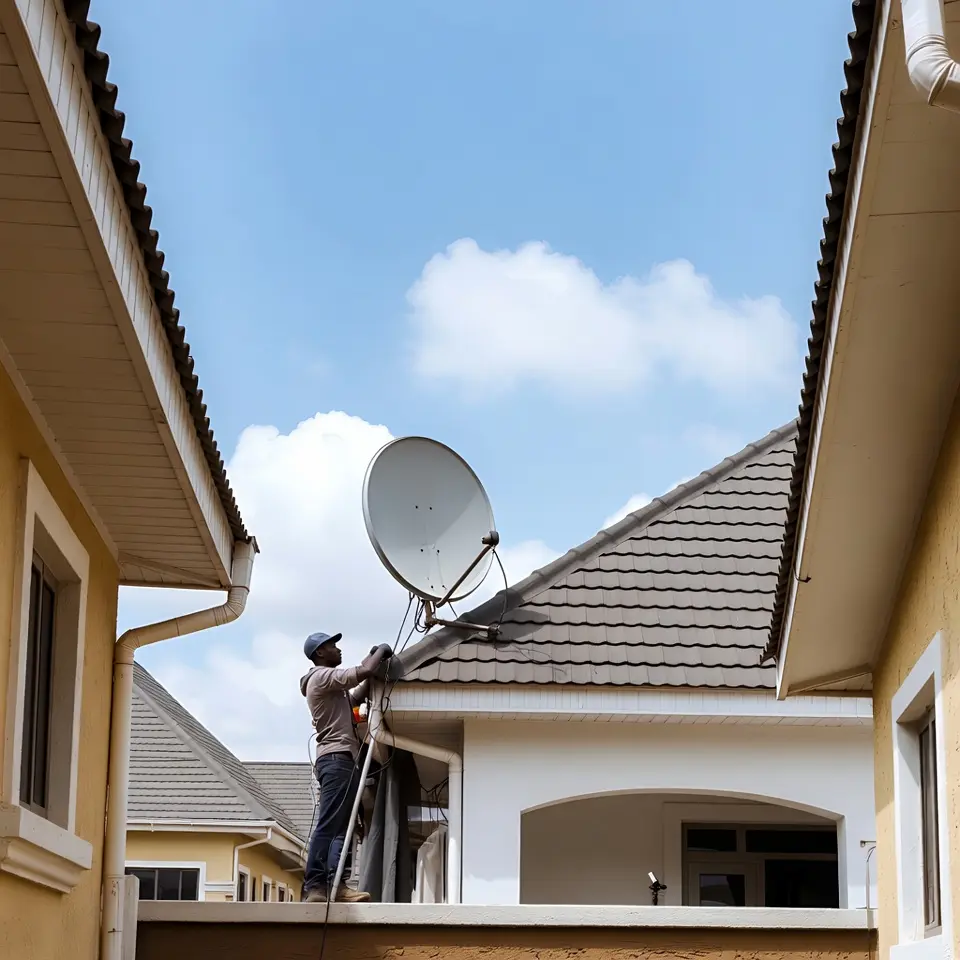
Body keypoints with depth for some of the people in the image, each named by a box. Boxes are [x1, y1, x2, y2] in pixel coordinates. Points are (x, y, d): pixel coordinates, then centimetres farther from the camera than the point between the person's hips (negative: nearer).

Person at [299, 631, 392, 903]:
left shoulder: (328, 684, 26)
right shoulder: (322, 677, -6)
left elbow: (355, 697, 29)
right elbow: (364, 671, -15)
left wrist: (375, 666, 22)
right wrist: (381, 651, 3)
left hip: (340, 759, 11)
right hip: (337, 758, -11)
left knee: (341, 827, 2)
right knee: (329, 825, -16)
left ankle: (335, 884, -5)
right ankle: (315, 886, -21)